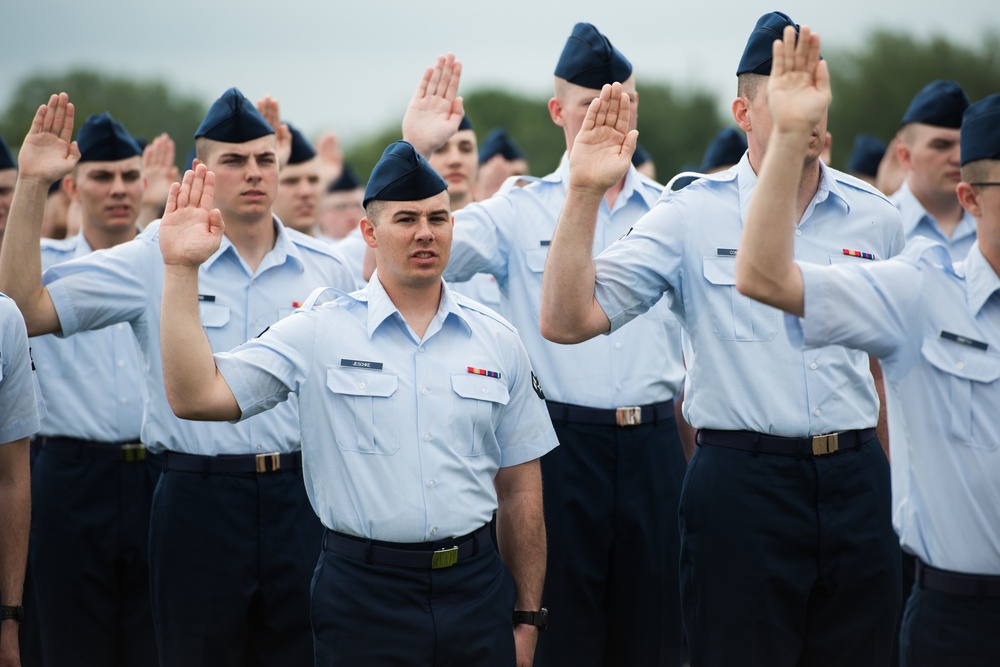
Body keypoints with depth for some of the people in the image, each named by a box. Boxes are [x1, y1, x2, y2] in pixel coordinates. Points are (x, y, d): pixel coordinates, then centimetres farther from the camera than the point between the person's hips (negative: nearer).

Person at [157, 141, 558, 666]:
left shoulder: (497, 341, 7)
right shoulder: (318, 333, -1)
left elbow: (519, 490, 10)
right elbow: (196, 396, -12)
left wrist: (527, 618, 9)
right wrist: (181, 269, -17)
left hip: (475, 586, 3)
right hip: (362, 593, -2)